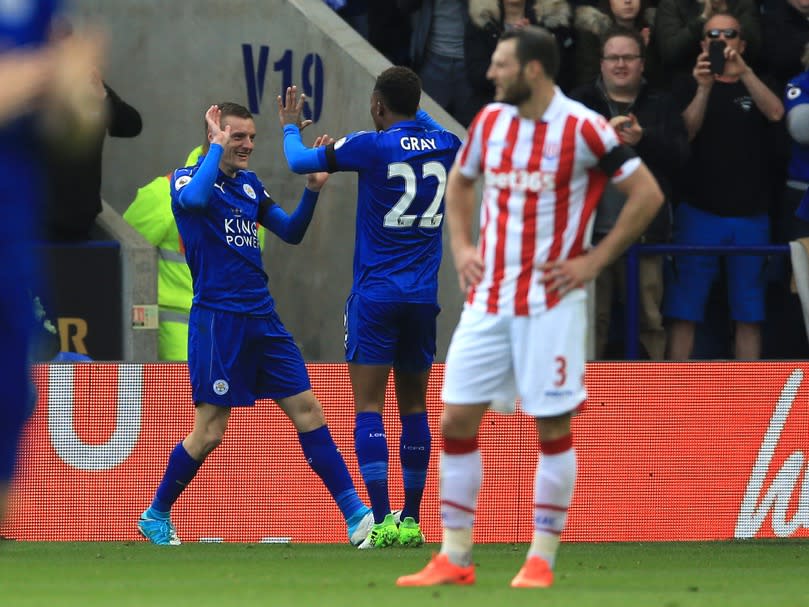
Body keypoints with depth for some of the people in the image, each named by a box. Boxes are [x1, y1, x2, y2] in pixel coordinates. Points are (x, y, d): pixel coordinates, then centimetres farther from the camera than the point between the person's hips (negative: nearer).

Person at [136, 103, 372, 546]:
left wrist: (312, 190, 2)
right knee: (210, 430, -5)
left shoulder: (249, 184, 15)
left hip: (262, 318, 7)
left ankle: (355, 514, -1)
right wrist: (217, 147, -18)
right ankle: (156, 517, 13)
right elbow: (194, 198, -29)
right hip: (217, 320, -6)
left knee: (306, 409, 0)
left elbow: (290, 232, 18)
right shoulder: (188, 178, -5)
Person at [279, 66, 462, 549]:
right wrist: (410, 109, 46)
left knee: (369, 407, -5)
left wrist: (291, 126, 22)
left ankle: (382, 522, -16)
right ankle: (412, 522, 11)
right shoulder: (445, 145, 4)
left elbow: (300, 161, 3)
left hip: (375, 295, -5)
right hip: (424, 298, 5)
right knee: (414, 407, 11)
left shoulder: (373, 146, -10)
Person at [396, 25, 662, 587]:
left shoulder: (583, 129, -11)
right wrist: (461, 247, 10)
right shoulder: (490, 120, 6)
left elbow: (647, 194, -6)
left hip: (551, 303, -5)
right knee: (457, 420, 2)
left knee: (553, 427, -2)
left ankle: (542, 560, 7)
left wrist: (594, 261, -8)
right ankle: (455, 559, 10)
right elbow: (460, 183, 25)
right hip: (488, 299, 5)